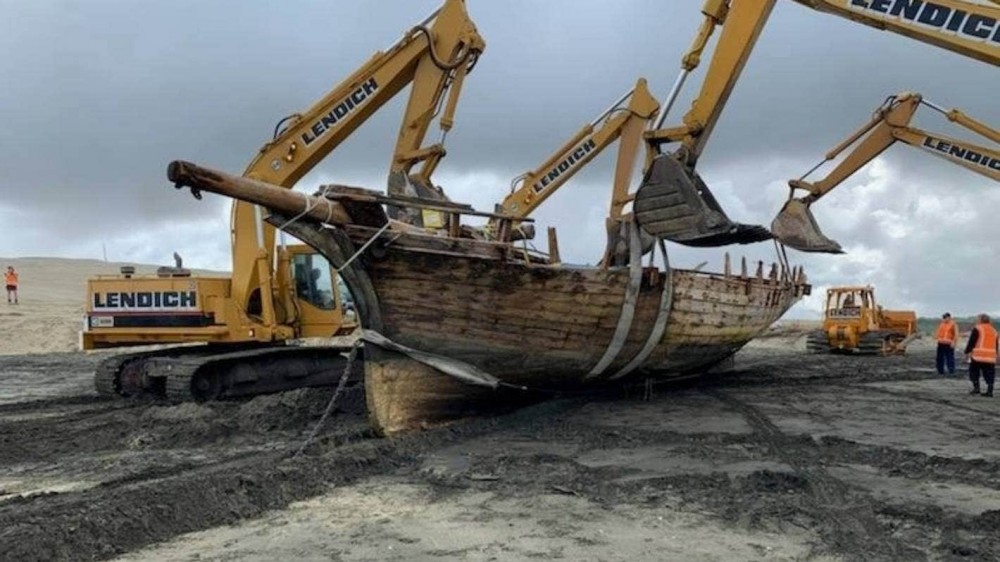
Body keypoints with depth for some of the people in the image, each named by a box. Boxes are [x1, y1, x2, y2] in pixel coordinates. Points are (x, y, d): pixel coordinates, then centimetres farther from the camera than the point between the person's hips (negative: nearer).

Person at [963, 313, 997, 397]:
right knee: (989, 374, 6)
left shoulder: (977, 329, -4)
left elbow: (971, 342, -7)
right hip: (991, 356, 6)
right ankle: (989, 391, 1)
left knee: (973, 371, 8)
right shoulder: (993, 330, 17)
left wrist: (967, 352, 0)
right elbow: (996, 345, 22)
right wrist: (995, 354, 28)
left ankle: (976, 387, 0)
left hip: (979, 355, -5)